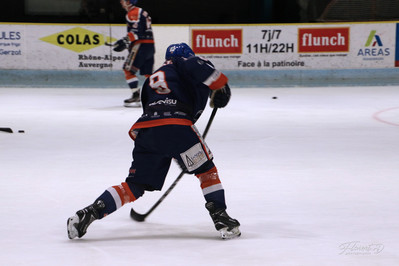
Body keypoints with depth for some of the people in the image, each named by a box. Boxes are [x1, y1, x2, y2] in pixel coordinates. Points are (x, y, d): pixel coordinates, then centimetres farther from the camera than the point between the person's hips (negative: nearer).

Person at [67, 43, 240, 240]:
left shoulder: (152, 80, 37)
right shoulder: (182, 64, 19)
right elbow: (199, 67, -6)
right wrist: (220, 87, 6)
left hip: (144, 130, 6)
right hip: (175, 125, -6)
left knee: (134, 186, 11)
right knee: (206, 170, 11)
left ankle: (91, 212, -3)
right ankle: (221, 218, 2)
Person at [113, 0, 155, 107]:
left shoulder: (133, 13, -8)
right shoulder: (141, 12, 24)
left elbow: (137, 31, -20)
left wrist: (125, 41, -24)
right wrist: (126, 43, 23)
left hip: (142, 45, -10)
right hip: (150, 46, 10)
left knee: (128, 69, -7)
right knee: (148, 73, 12)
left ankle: (136, 96, -12)